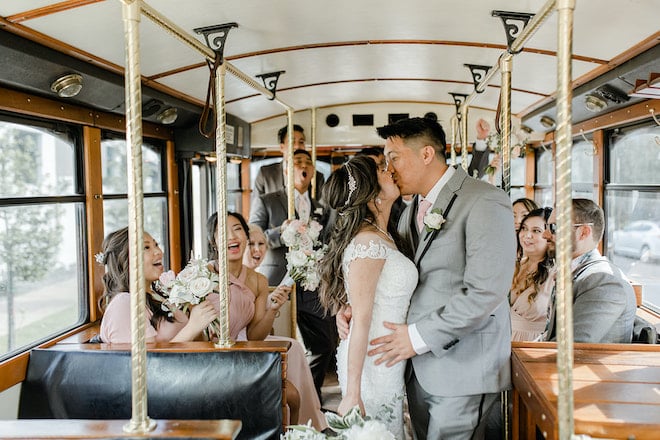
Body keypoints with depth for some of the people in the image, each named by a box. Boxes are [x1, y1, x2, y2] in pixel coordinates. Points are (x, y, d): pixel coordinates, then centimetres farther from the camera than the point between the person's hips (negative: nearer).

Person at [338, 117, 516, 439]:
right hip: (419, 363, 8)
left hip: (463, 366, -7)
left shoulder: (484, 203, -15)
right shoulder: (413, 209, 12)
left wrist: (420, 337, -19)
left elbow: (486, 292, -22)